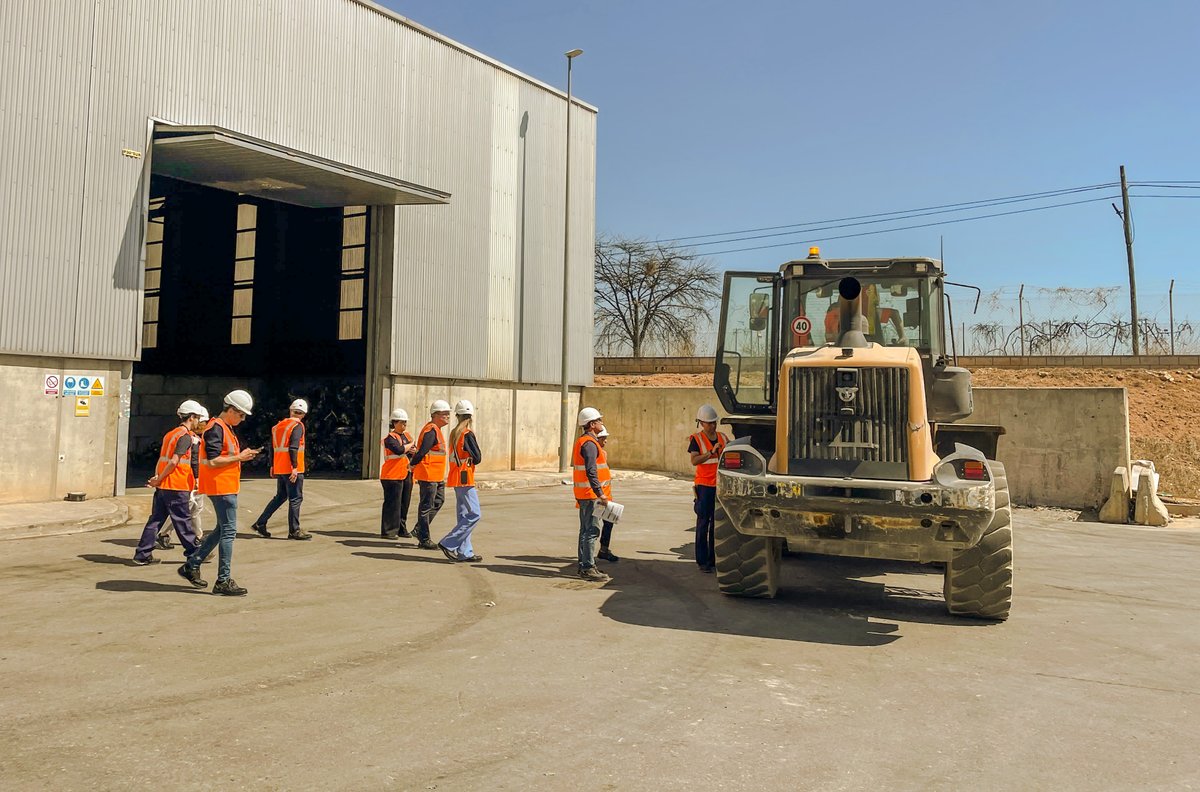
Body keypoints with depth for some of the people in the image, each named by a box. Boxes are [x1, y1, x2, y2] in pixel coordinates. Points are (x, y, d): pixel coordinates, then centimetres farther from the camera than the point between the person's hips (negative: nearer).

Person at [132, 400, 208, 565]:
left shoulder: (170, 434, 17)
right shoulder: (186, 437, -12)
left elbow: (163, 459, 16)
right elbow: (174, 462, -19)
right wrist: (159, 479, -12)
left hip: (162, 485, 8)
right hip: (176, 487, -8)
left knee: (156, 519, 9)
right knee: (183, 520, 1)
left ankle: (142, 555, 9)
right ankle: (193, 553, 12)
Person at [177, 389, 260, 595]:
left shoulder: (225, 428, 17)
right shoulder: (216, 429, -15)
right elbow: (212, 461, -22)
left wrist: (243, 455, 10)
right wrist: (239, 457, -16)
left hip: (226, 487, 10)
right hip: (221, 487, -10)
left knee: (222, 530, 17)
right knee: (228, 532, -6)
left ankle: (192, 565, 24)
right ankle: (223, 581, -1)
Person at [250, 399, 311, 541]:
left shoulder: (278, 426, 14)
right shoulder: (297, 426, -9)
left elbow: (272, 447, 17)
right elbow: (293, 447, -19)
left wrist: (272, 466, 22)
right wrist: (295, 467, -21)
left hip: (279, 469, 8)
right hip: (291, 470, -8)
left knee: (280, 496, 19)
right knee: (296, 499, -1)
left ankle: (260, 524, 17)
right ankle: (294, 531, 0)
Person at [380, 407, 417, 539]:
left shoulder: (407, 435, 15)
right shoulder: (390, 438, -9)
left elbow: (414, 450, 15)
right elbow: (399, 450, -26)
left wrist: (414, 450, -9)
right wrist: (411, 445, -9)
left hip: (406, 474, 8)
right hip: (393, 475, -8)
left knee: (404, 503, 11)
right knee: (392, 503, -6)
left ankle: (401, 529, 20)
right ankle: (388, 531, -1)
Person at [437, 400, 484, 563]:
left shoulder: (454, 433, 11)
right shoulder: (467, 434, -14)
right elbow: (477, 458, -13)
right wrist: (477, 452, 6)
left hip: (456, 479, 9)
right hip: (465, 478, -9)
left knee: (464, 516, 12)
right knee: (474, 515, -7)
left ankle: (464, 552, 13)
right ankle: (448, 543, -10)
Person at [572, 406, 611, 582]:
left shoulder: (583, 441, 17)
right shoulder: (589, 444, -16)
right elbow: (591, 472, -25)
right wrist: (600, 493, -27)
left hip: (584, 494, 11)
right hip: (591, 494, -11)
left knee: (586, 530, 14)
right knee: (591, 531, -9)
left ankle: (584, 566, 21)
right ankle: (588, 568, -7)